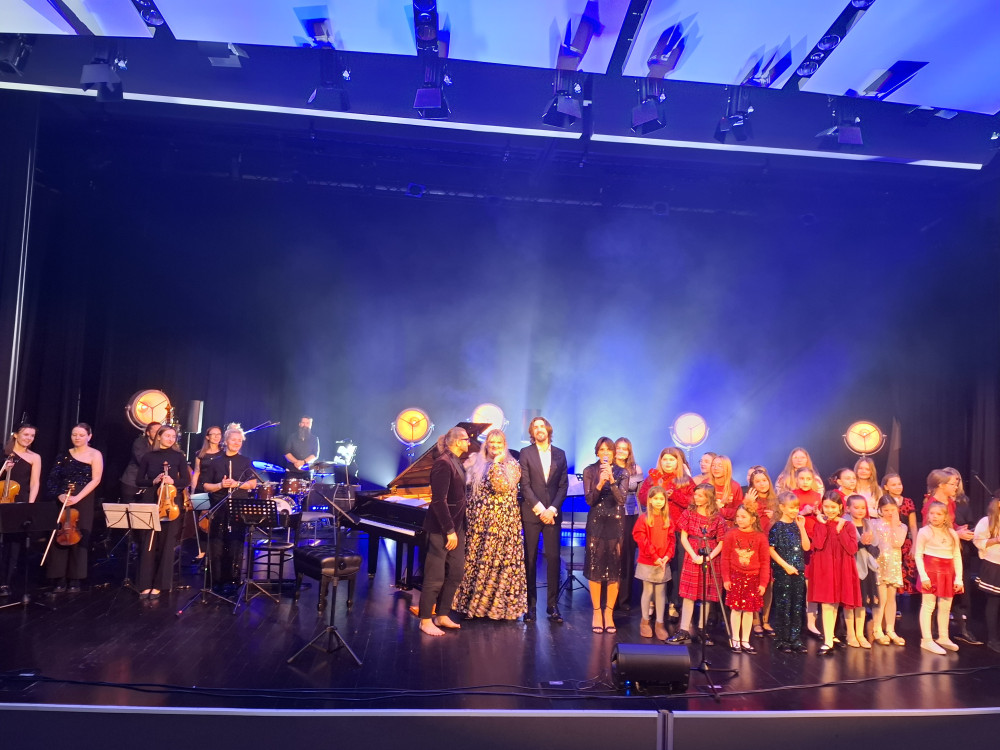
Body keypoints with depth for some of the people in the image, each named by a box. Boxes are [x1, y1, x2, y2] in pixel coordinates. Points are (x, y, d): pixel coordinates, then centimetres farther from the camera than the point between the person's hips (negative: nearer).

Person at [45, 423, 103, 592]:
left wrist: (77, 498, -17)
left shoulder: (95, 455, -1)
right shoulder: (65, 455, 10)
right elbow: (54, 478, 6)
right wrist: (60, 495, -12)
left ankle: (75, 580, 5)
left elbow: (95, 480, -9)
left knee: (78, 538, -3)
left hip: (84, 501, -3)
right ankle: (60, 579, 6)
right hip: (62, 500, 4)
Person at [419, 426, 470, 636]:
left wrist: (457, 528, 8)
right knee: (435, 576, 0)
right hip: (442, 528, -9)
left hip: (456, 525, 9)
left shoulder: (457, 462, 10)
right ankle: (426, 620, 12)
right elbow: (439, 500, -22)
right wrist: (449, 530, -22)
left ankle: (442, 615, 24)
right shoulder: (443, 462, -18)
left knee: (455, 572, 13)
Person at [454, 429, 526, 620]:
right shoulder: (475, 463, 10)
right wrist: (469, 514, 4)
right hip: (478, 521, 4)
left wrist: (496, 463, -16)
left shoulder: (512, 465, -2)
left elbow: (501, 487, -17)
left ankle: (500, 604, 11)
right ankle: (473, 602, 17)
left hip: (502, 522, -4)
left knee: (499, 562, -2)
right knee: (473, 560, 5)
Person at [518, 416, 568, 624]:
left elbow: (563, 485, 5)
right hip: (531, 512, -1)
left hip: (553, 513, 2)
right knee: (530, 559, 3)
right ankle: (530, 605, 9)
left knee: (553, 558, -1)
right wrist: (540, 509, -11)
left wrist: (552, 509, -7)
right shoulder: (526, 453, 2)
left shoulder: (560, 454, 9)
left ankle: (553, 605, 7)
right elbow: (525, 485, -4)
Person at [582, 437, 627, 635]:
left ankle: (609, 613, 11)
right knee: (595, 568, -1)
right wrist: (599, 484, -21)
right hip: (596, 523, 0)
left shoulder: (622, 473, 3)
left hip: (615, 523, 1)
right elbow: (589, 499, -5)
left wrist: (611, 480, -21)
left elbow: (621, 499, -9)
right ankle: (596, 612, 10)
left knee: (615, 569, 0)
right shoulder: (589, 471, 2)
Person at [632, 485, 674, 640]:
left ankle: (660, 623, 15)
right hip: (647, 562, -3)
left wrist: (667, 556, -9)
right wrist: (654, 556, -14)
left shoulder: (668, 519, 5)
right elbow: (641, 539, -12)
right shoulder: (643, 518, -7)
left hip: (663, 562, 3)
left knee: (661, 592, 7)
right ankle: (645, 621, 19)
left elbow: (671, 539, 5)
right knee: (648, 591, 6)